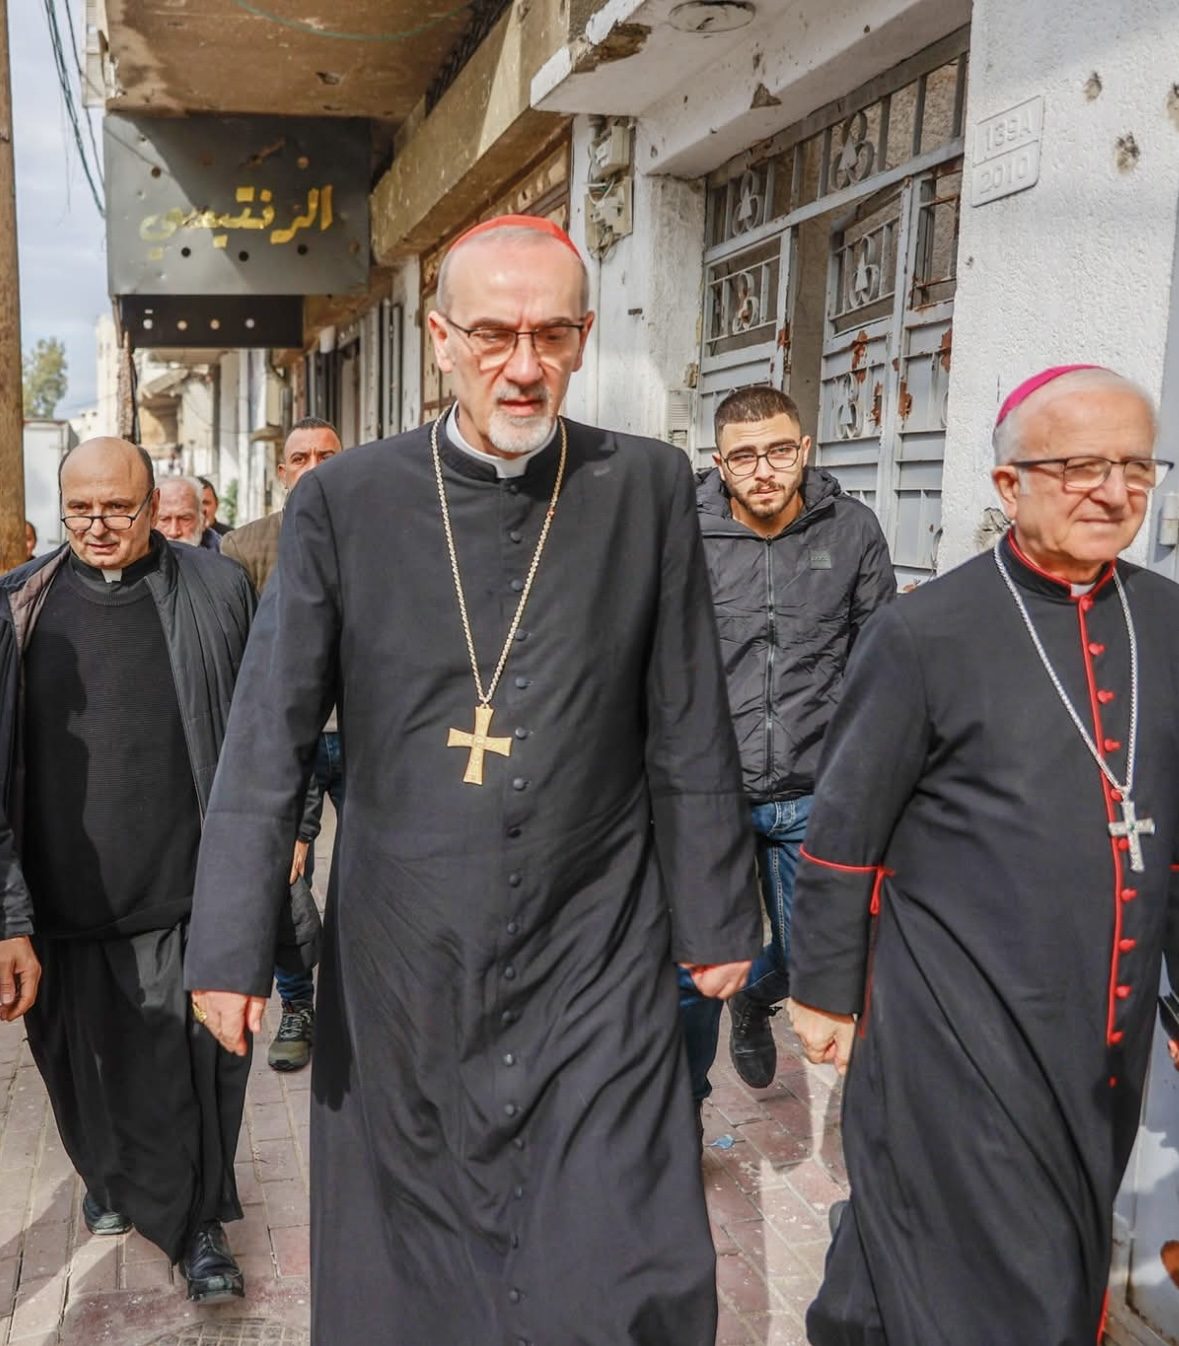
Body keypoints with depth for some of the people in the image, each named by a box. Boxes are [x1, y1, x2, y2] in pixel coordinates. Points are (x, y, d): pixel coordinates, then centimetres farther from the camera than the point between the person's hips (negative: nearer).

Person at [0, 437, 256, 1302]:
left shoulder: (215, 591, -2)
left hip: (184, 884, -2)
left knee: (190, 1063, 6)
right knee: (88, 1054, 19)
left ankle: (196, 1218, 26)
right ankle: (109, 1176, 46)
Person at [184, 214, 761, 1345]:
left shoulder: (649, 488, -4)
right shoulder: (342, 502, -4)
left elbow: (690, 730, 0)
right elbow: (267, 741, -2)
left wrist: (716, 917, 5)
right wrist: (231, 946, -3)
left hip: (596, 960, 0)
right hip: (402, 964, 1)